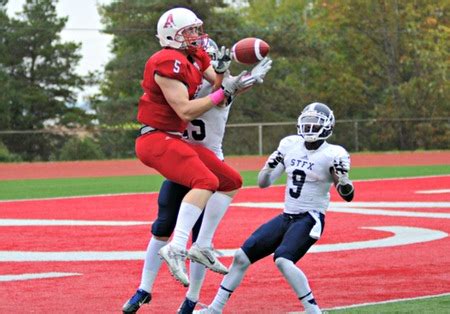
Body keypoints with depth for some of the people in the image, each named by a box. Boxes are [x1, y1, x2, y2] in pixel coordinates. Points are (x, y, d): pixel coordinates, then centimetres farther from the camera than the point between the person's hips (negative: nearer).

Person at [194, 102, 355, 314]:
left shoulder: (332, 154, -10)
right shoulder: (290, 145, 5)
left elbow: (347, 196, -7)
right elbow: (263, 183, 9)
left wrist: (342, 177, -27)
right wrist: (270, 166, -11)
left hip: (310, 219, -6)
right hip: (287, 217, 7)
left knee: (283, 260, -30)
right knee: (242, 256, 3)